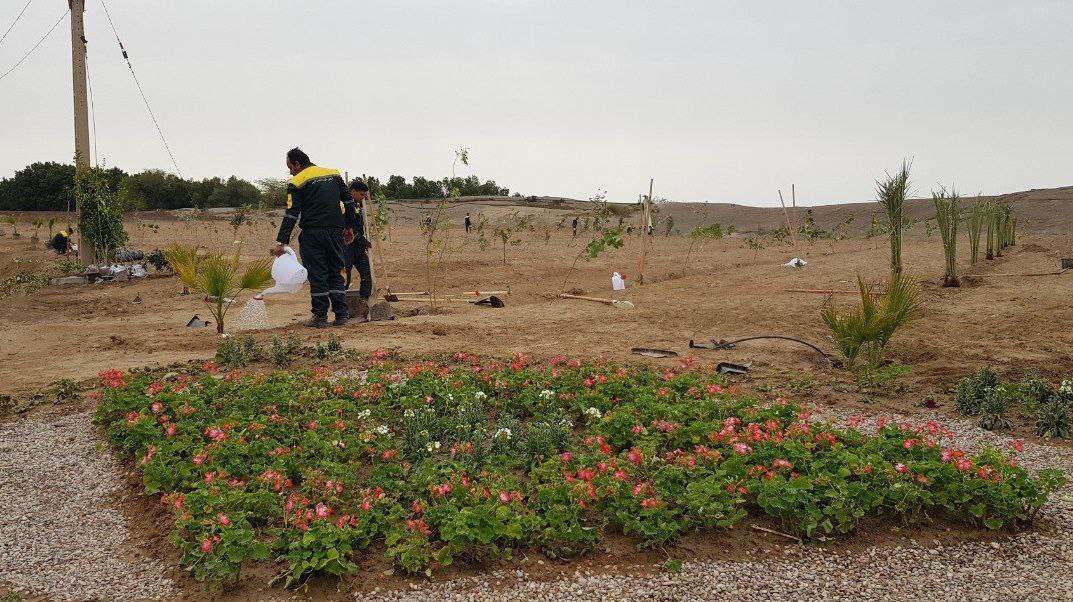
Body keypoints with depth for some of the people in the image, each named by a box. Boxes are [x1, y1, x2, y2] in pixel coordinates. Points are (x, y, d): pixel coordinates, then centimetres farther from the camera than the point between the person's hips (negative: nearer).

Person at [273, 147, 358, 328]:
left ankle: (320, 316, 2)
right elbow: (348, 201, 14)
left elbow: (291, 214, -9)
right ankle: (341, 314, 9)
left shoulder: (297, 182, -3)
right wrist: (349, 227, 20)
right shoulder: (334, 174, 13)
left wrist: (281, 242, -9)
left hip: (313, 234, -5)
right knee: (336, 273, 12)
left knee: (317, 275, 1)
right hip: (336, 232, 5)